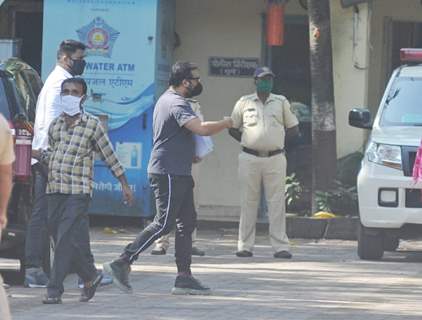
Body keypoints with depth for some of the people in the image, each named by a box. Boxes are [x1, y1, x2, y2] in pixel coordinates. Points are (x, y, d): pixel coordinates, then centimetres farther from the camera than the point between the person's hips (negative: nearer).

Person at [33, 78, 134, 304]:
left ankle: (54, 290, -10)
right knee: (58, 237, 7)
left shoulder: (92, 124, -1)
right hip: (54, 190, 5)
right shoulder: (55, 125, 12)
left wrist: (125, 185, 5)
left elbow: (109, 156, 4)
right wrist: (32, 153, 5)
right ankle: (90, 276, 25)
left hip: (78, 192, -5)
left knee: (66, 240, -12)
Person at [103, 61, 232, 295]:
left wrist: (192, 154, 19)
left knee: (187, 222, 9)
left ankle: (184, 277, 8)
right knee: (164, 223, -10)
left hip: (179, 173, 11)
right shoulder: (176, 104, -16)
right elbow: (202, 129, -29)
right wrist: (227, 123, -13)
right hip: (169, 173, -11)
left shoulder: (167, 99, 18)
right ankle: (122, 263, -8)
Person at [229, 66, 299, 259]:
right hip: (250, 158, 0)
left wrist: (276, 139, 2)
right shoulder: (244, 103, 8)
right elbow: (232, 128, 14)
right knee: (248, 203, 1)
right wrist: (246, 141, 2)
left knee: (276, 204, -2)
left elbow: (293, 129, 13)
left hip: (275, 158, 0)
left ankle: (280, 246, -2)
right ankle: (245, 246, 4)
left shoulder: (281, 102, 9)